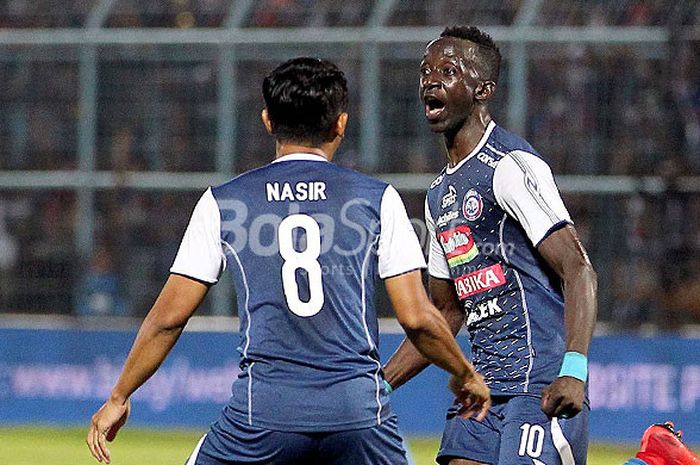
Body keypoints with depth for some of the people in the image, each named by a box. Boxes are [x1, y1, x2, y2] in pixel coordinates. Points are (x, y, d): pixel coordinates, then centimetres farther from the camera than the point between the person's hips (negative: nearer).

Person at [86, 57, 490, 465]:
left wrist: (119, 398, 21)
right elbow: (417, 318, 3)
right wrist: (466, 375, 21)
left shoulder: (222, 203, 8)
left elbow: (169, 317, 9)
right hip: (359, 409, 0)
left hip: (263, 412, 0)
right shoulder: (377, 198, 6)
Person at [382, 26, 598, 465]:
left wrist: (574, 371, -29)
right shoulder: (440, 196, 19)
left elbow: (579, 271, -17)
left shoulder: (511, 165, -9)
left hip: (541, 388, -9)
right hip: (482, 390, 9)